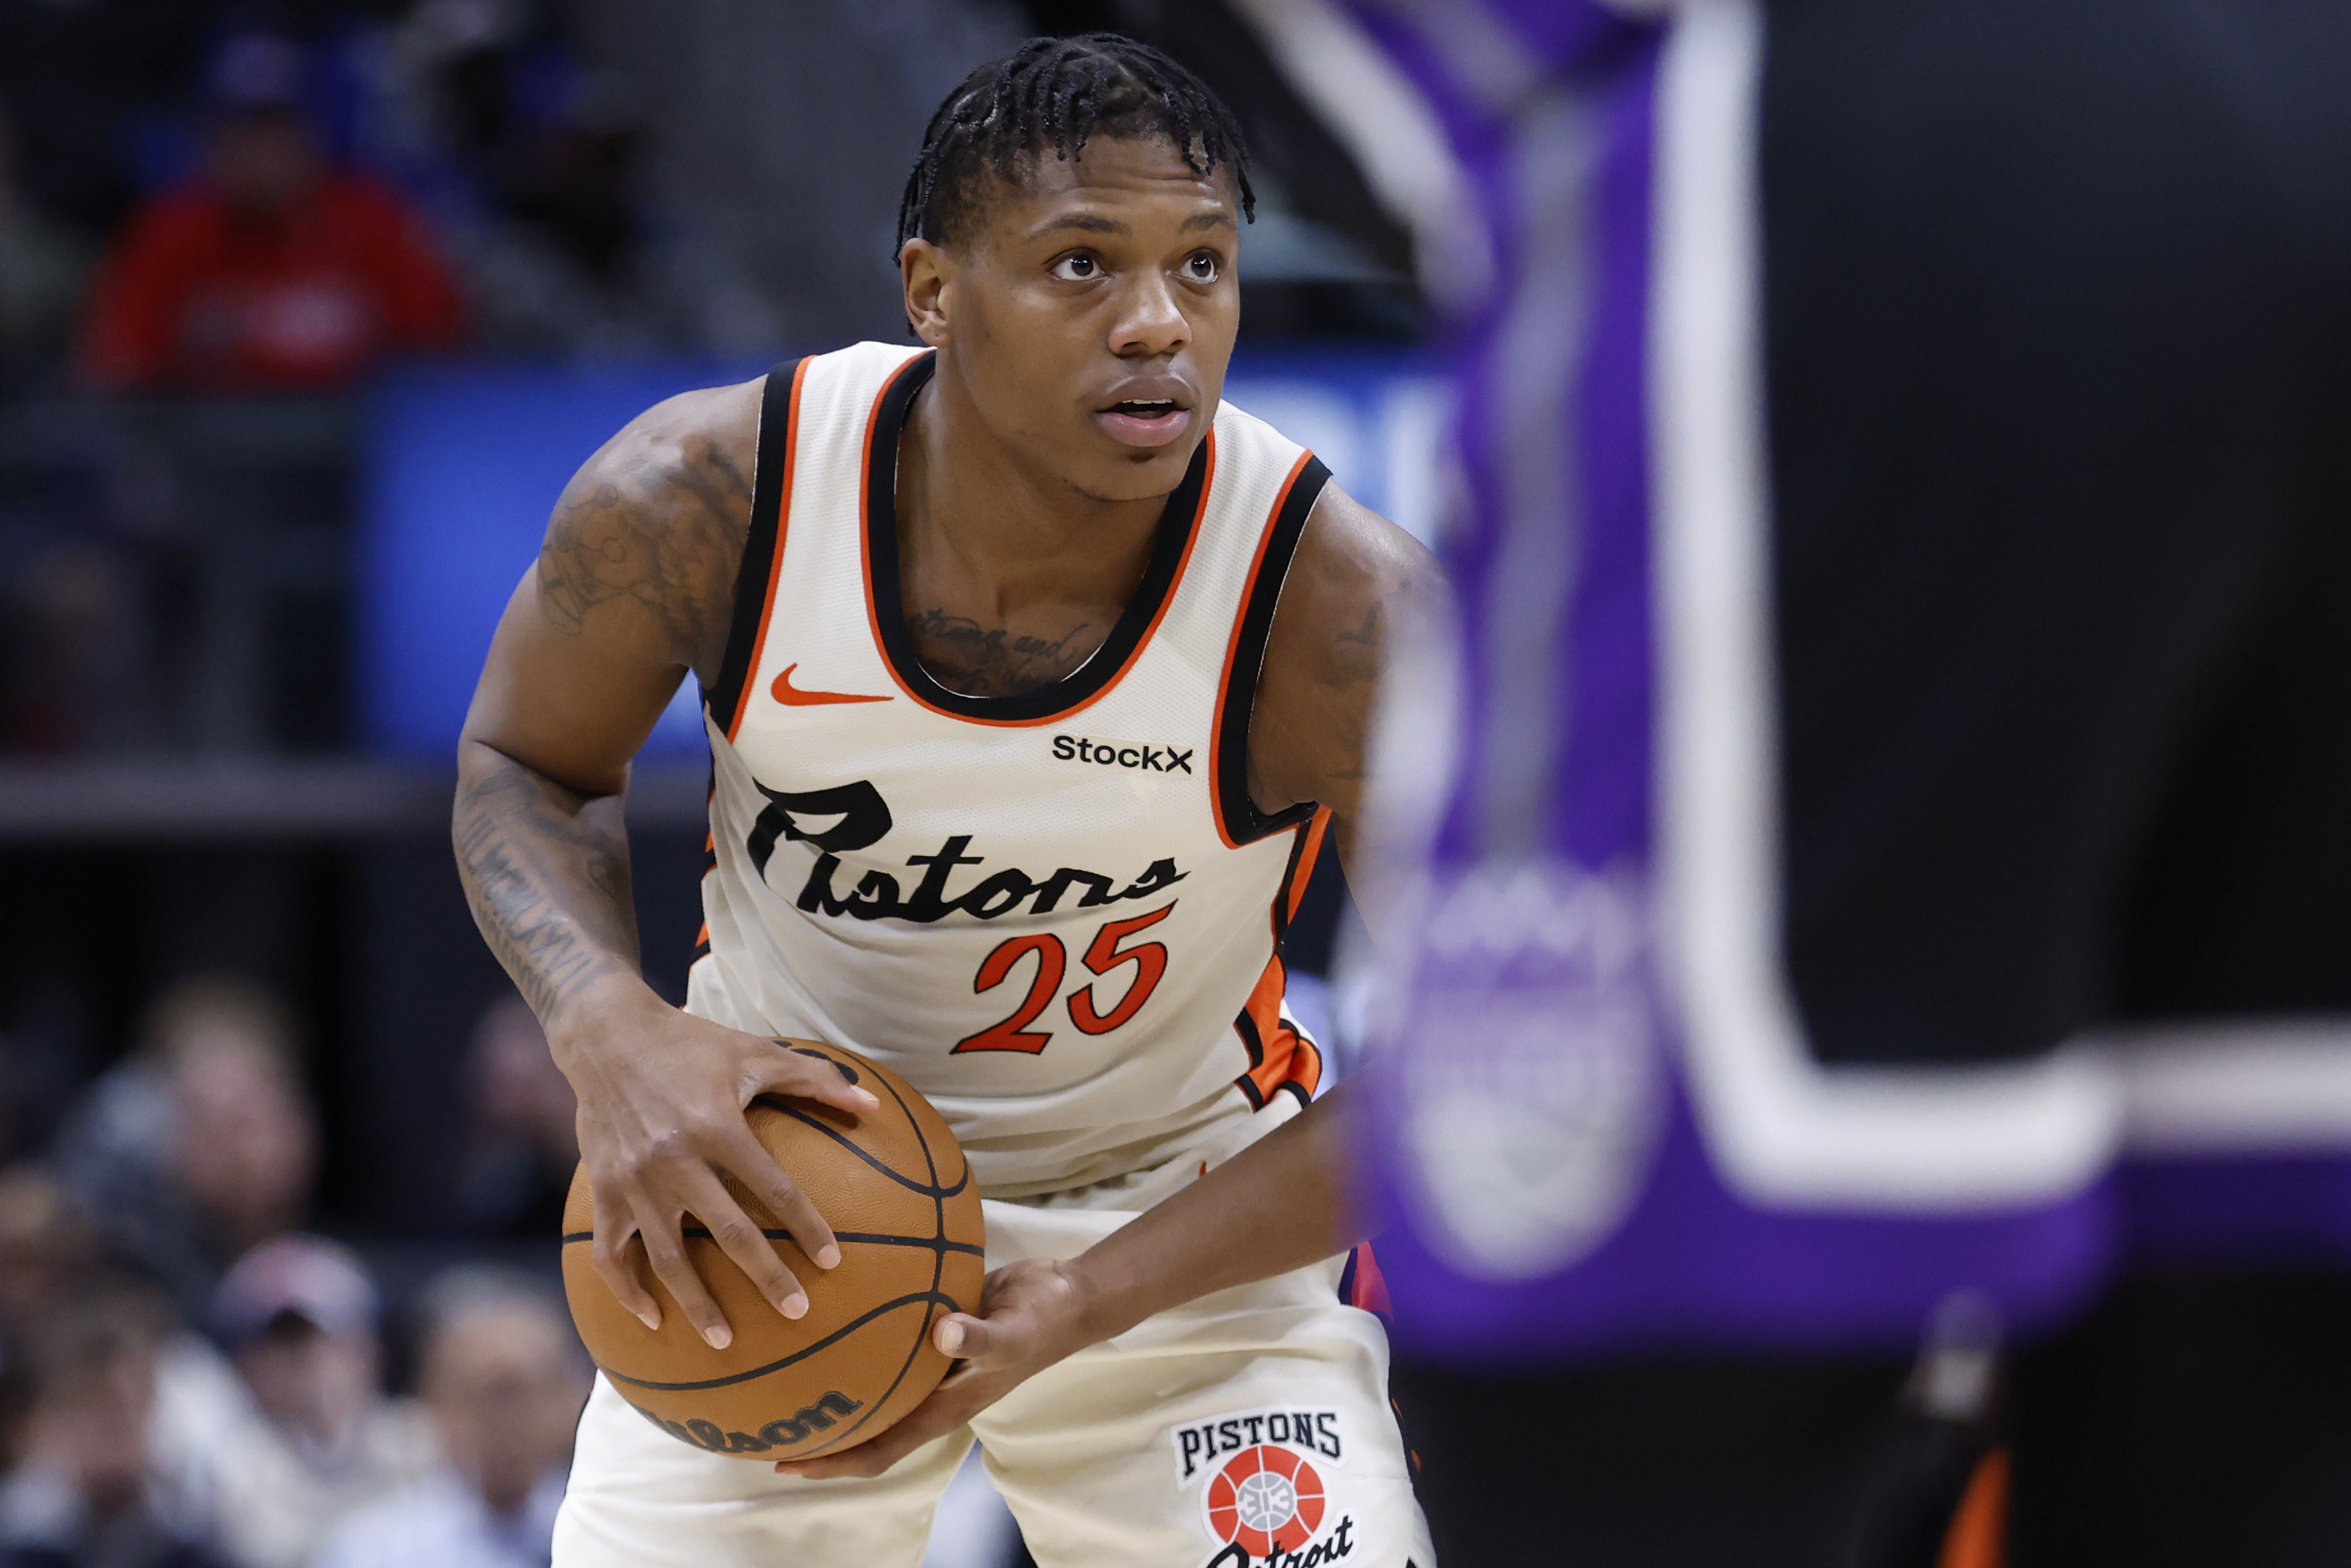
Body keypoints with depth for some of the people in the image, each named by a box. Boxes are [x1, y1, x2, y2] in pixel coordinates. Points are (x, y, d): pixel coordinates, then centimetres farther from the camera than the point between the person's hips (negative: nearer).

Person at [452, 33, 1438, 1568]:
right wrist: (611, 1034, -24)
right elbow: (525, 768, -2)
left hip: (1184, 1206, -1)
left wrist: (1087, 1301, -25)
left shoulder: (1352, 617, -27)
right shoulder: (707, 494, -22)